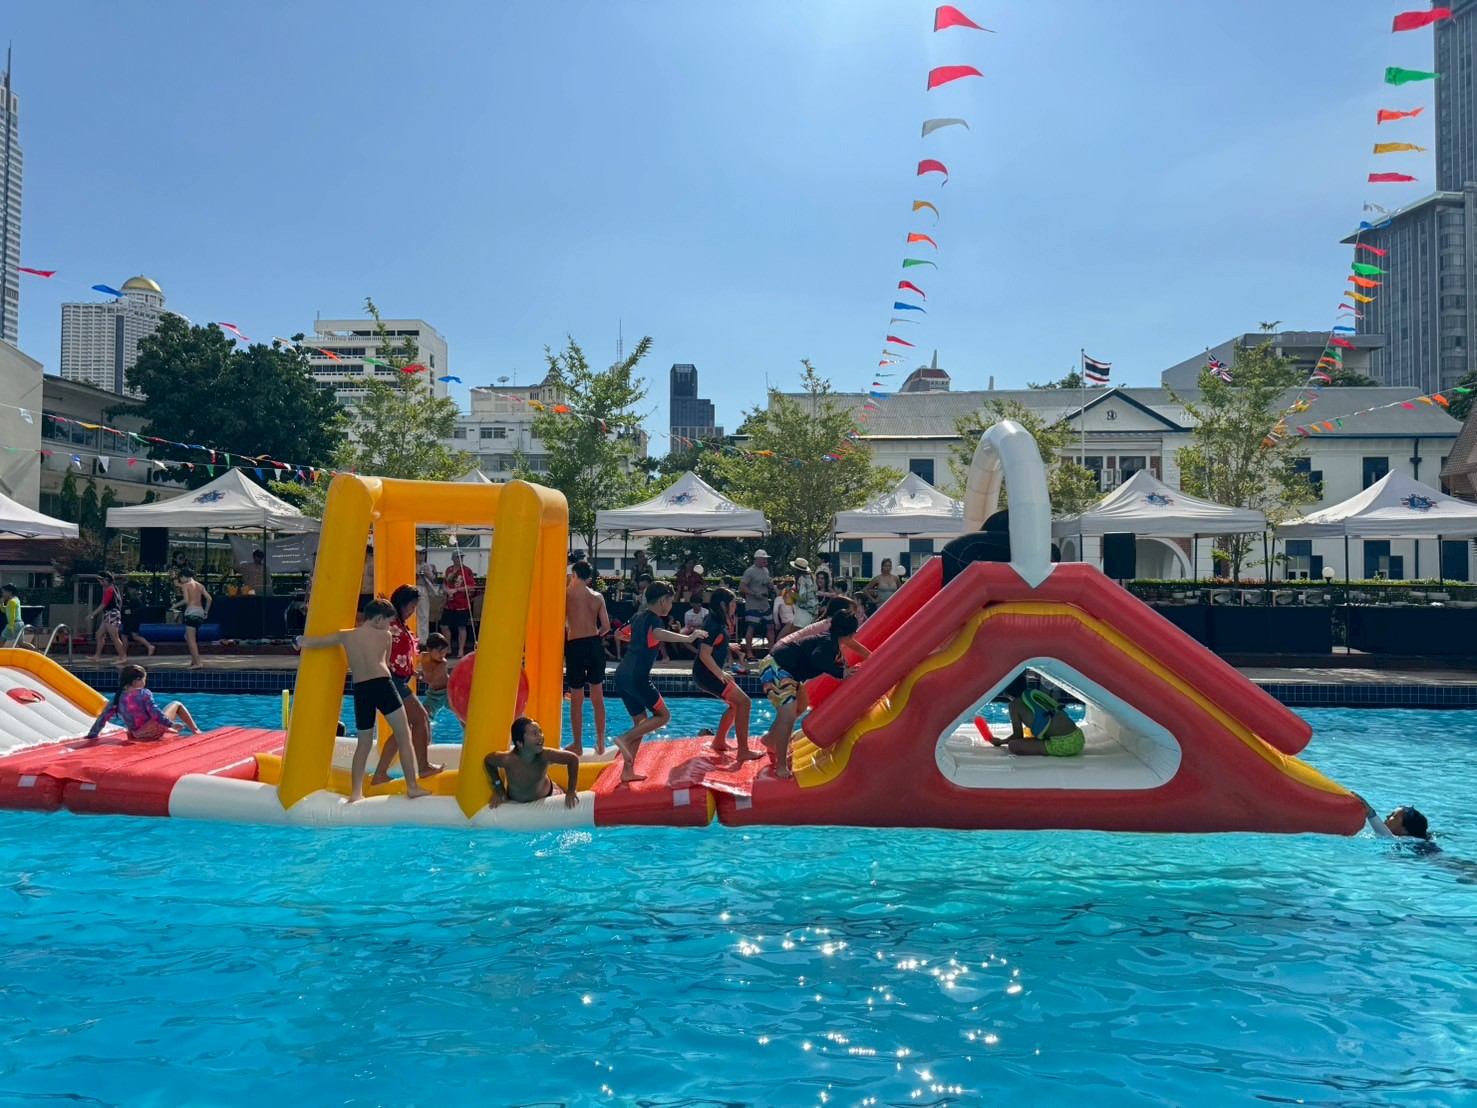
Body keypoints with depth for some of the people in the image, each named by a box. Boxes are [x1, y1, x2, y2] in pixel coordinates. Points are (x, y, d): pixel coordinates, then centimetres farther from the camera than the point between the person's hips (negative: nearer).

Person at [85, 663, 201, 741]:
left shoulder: (117, 697, 1)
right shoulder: (144, 693, -15)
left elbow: (103, 717, 4)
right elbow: (155, 713, -21)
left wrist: (92, 735, 13)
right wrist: (171, 724, -12)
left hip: (137, 736, 6)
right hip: (155, 731, -6)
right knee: (176, 704, 19)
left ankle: (174, 733, 50)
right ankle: (195, 730, 23)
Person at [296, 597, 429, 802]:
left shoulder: (344, 636, 14)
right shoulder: (386, 636, 9)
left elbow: (304, 643, 14)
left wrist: (300, 640, 37)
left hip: (360, 691, 3)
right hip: (382, 685, -3)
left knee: (364, 743, 16)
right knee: (404, 737, 5)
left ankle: (356, 792, 8)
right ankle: (412, 786, 0)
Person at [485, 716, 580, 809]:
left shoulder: (545, 755, -35)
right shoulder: (508, 759, -36)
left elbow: (573, 758, -23)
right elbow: (487, 761, -14)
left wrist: (571, 790, -23)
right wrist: (498, 786, -13)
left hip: (547, 795, 1)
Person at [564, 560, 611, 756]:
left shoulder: (566, 594, -4)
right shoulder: (598, 597, 5)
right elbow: (606, 626, 2)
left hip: (575, 646, -3)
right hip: (595, 645, 3)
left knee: (577, 699, 5)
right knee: (598, 697, 11)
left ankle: (578, 745, 11)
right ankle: (600, 743, 16)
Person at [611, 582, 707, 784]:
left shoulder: (639, 617, 18)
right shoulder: (654, 618, -7)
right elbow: (659, 634, -32)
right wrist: (688, 638, -41)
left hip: (622, 674, 9)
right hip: (637, 676, -9)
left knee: (641, 720, 16)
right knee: (663, 715, 2)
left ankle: (627, 771, 13)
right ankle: (625, 739, -11)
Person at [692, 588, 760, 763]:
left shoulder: (717, 623, 13)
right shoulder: (714, 626, -17)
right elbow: (704, 655, -25)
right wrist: (721, 674, -27)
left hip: (710, 674, 11)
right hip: (707, 674, -11)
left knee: (735, 704, 22)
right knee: (744, 702, -14)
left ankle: (719, 741, 30)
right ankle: (743, 751, -17)